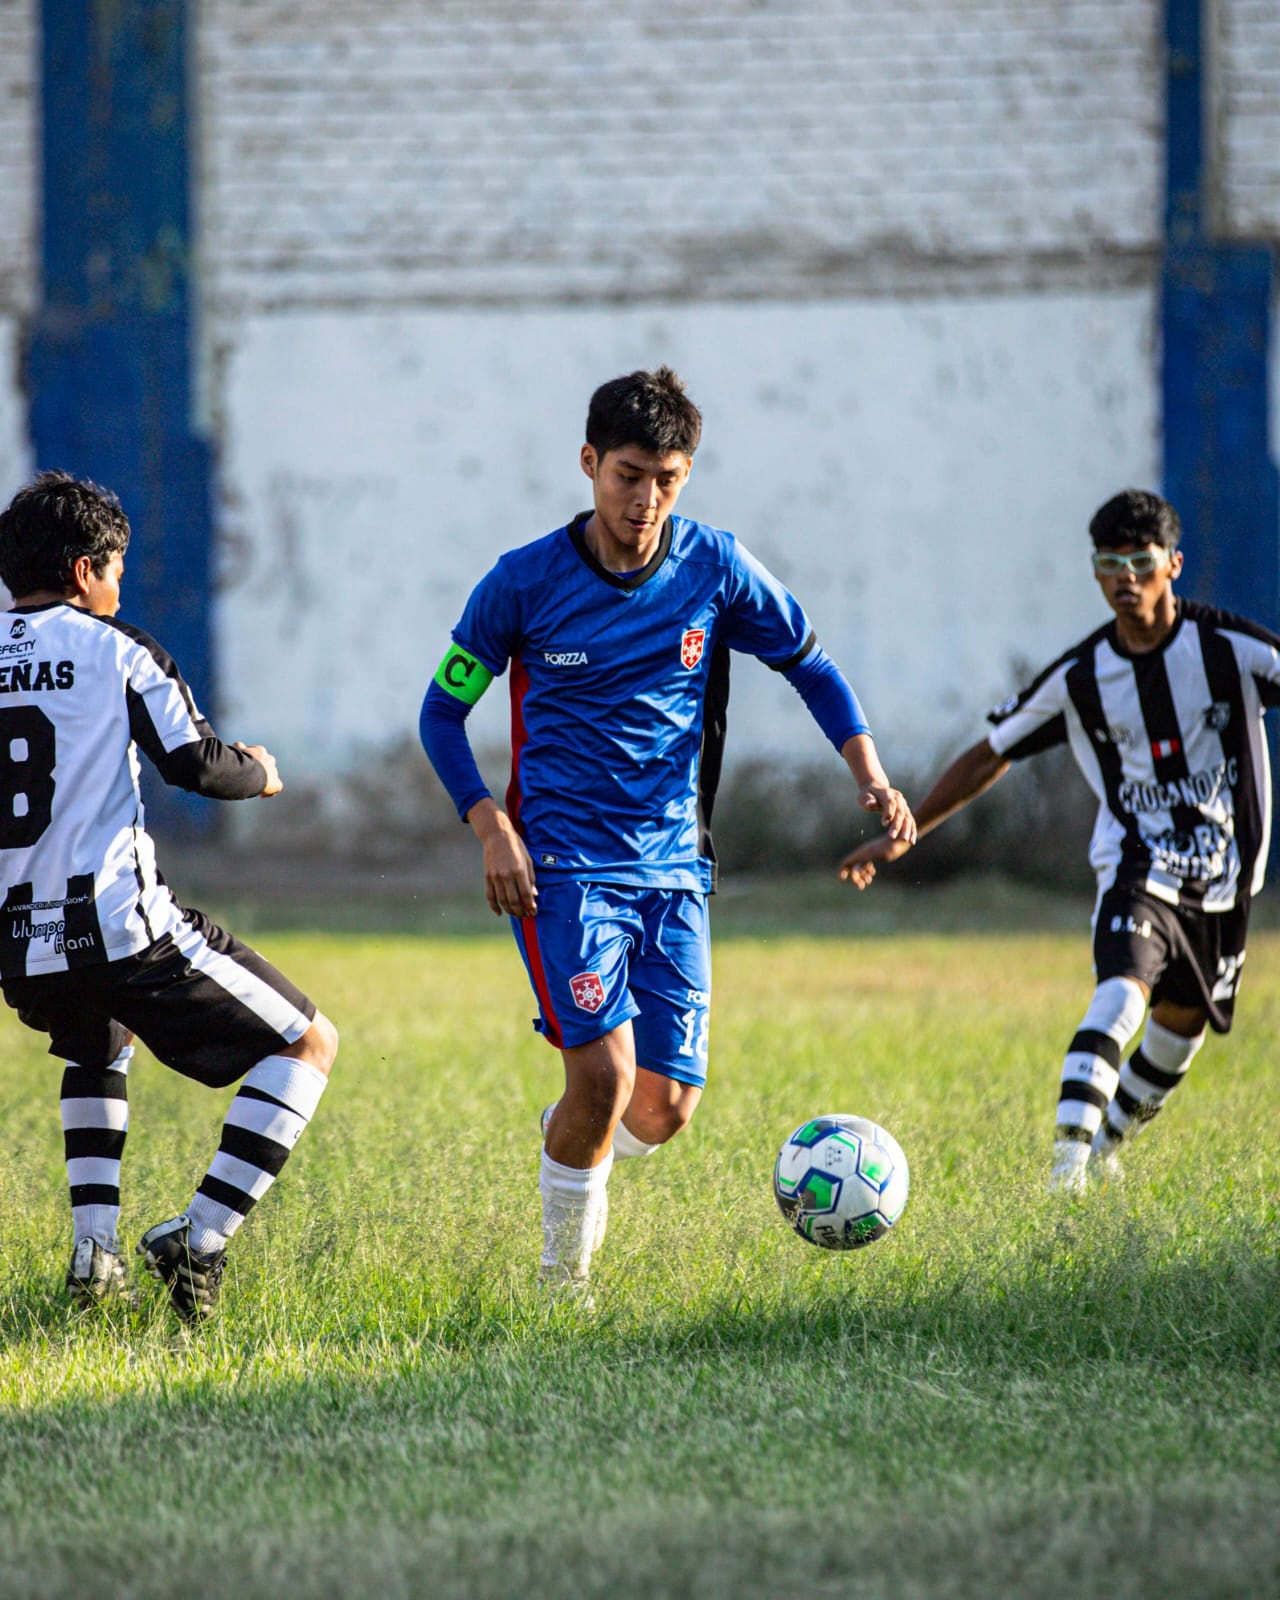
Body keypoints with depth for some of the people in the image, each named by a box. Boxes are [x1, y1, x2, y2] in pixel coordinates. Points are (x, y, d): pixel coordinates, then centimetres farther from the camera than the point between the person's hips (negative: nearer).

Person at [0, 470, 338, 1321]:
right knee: (308, 1044, 7)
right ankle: (199, 1240, -9)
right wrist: (259, 771, 14)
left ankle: (95, 1249, 21)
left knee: (100, 1049, 38)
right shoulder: (115, 649, -2)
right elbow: (197, 763, -8)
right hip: (123, 926, -6)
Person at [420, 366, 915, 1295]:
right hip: (564, 861, -3)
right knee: (604, 1069, -21)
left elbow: (810, 666, 12)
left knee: (664, 1109, -2)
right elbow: (444, 707, 3)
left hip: (673, 865, 3)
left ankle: (571, 1143, 34)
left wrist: (871, 777, -2)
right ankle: (564, 1278, -1)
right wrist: (492, 828, -11)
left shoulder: (714, 567, 0)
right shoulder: (526, 582, -7)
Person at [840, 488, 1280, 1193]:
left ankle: (1107, 1144, 37)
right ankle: (1068, 1154, -36)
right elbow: (990, 756, 4)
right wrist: (901, 834, 4)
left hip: (1222, 875, 2)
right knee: (1123, 993, -27)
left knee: (1181, 1026, 12)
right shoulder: (1080, 678, -6)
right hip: (1138, 869, -2)